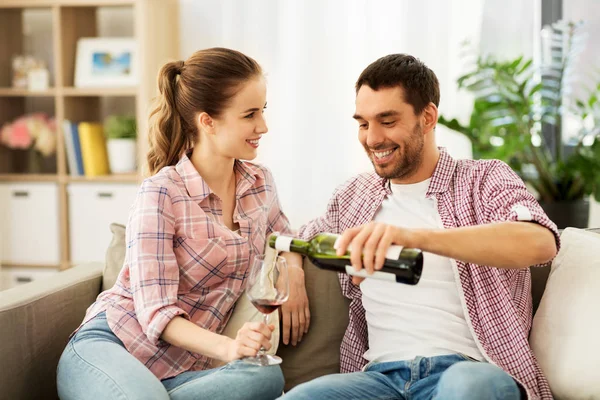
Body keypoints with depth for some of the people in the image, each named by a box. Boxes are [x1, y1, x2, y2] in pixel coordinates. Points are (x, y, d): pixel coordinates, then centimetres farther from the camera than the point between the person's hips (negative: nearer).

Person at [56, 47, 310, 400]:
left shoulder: (260, 182, 6)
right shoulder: (161, 195, -12)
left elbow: (281, 235, 27)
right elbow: (156, 312, -16)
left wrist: (292, 269, 3)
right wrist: (228, 347, -34)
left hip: (183, 366, 6)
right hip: (108, 344, -5)